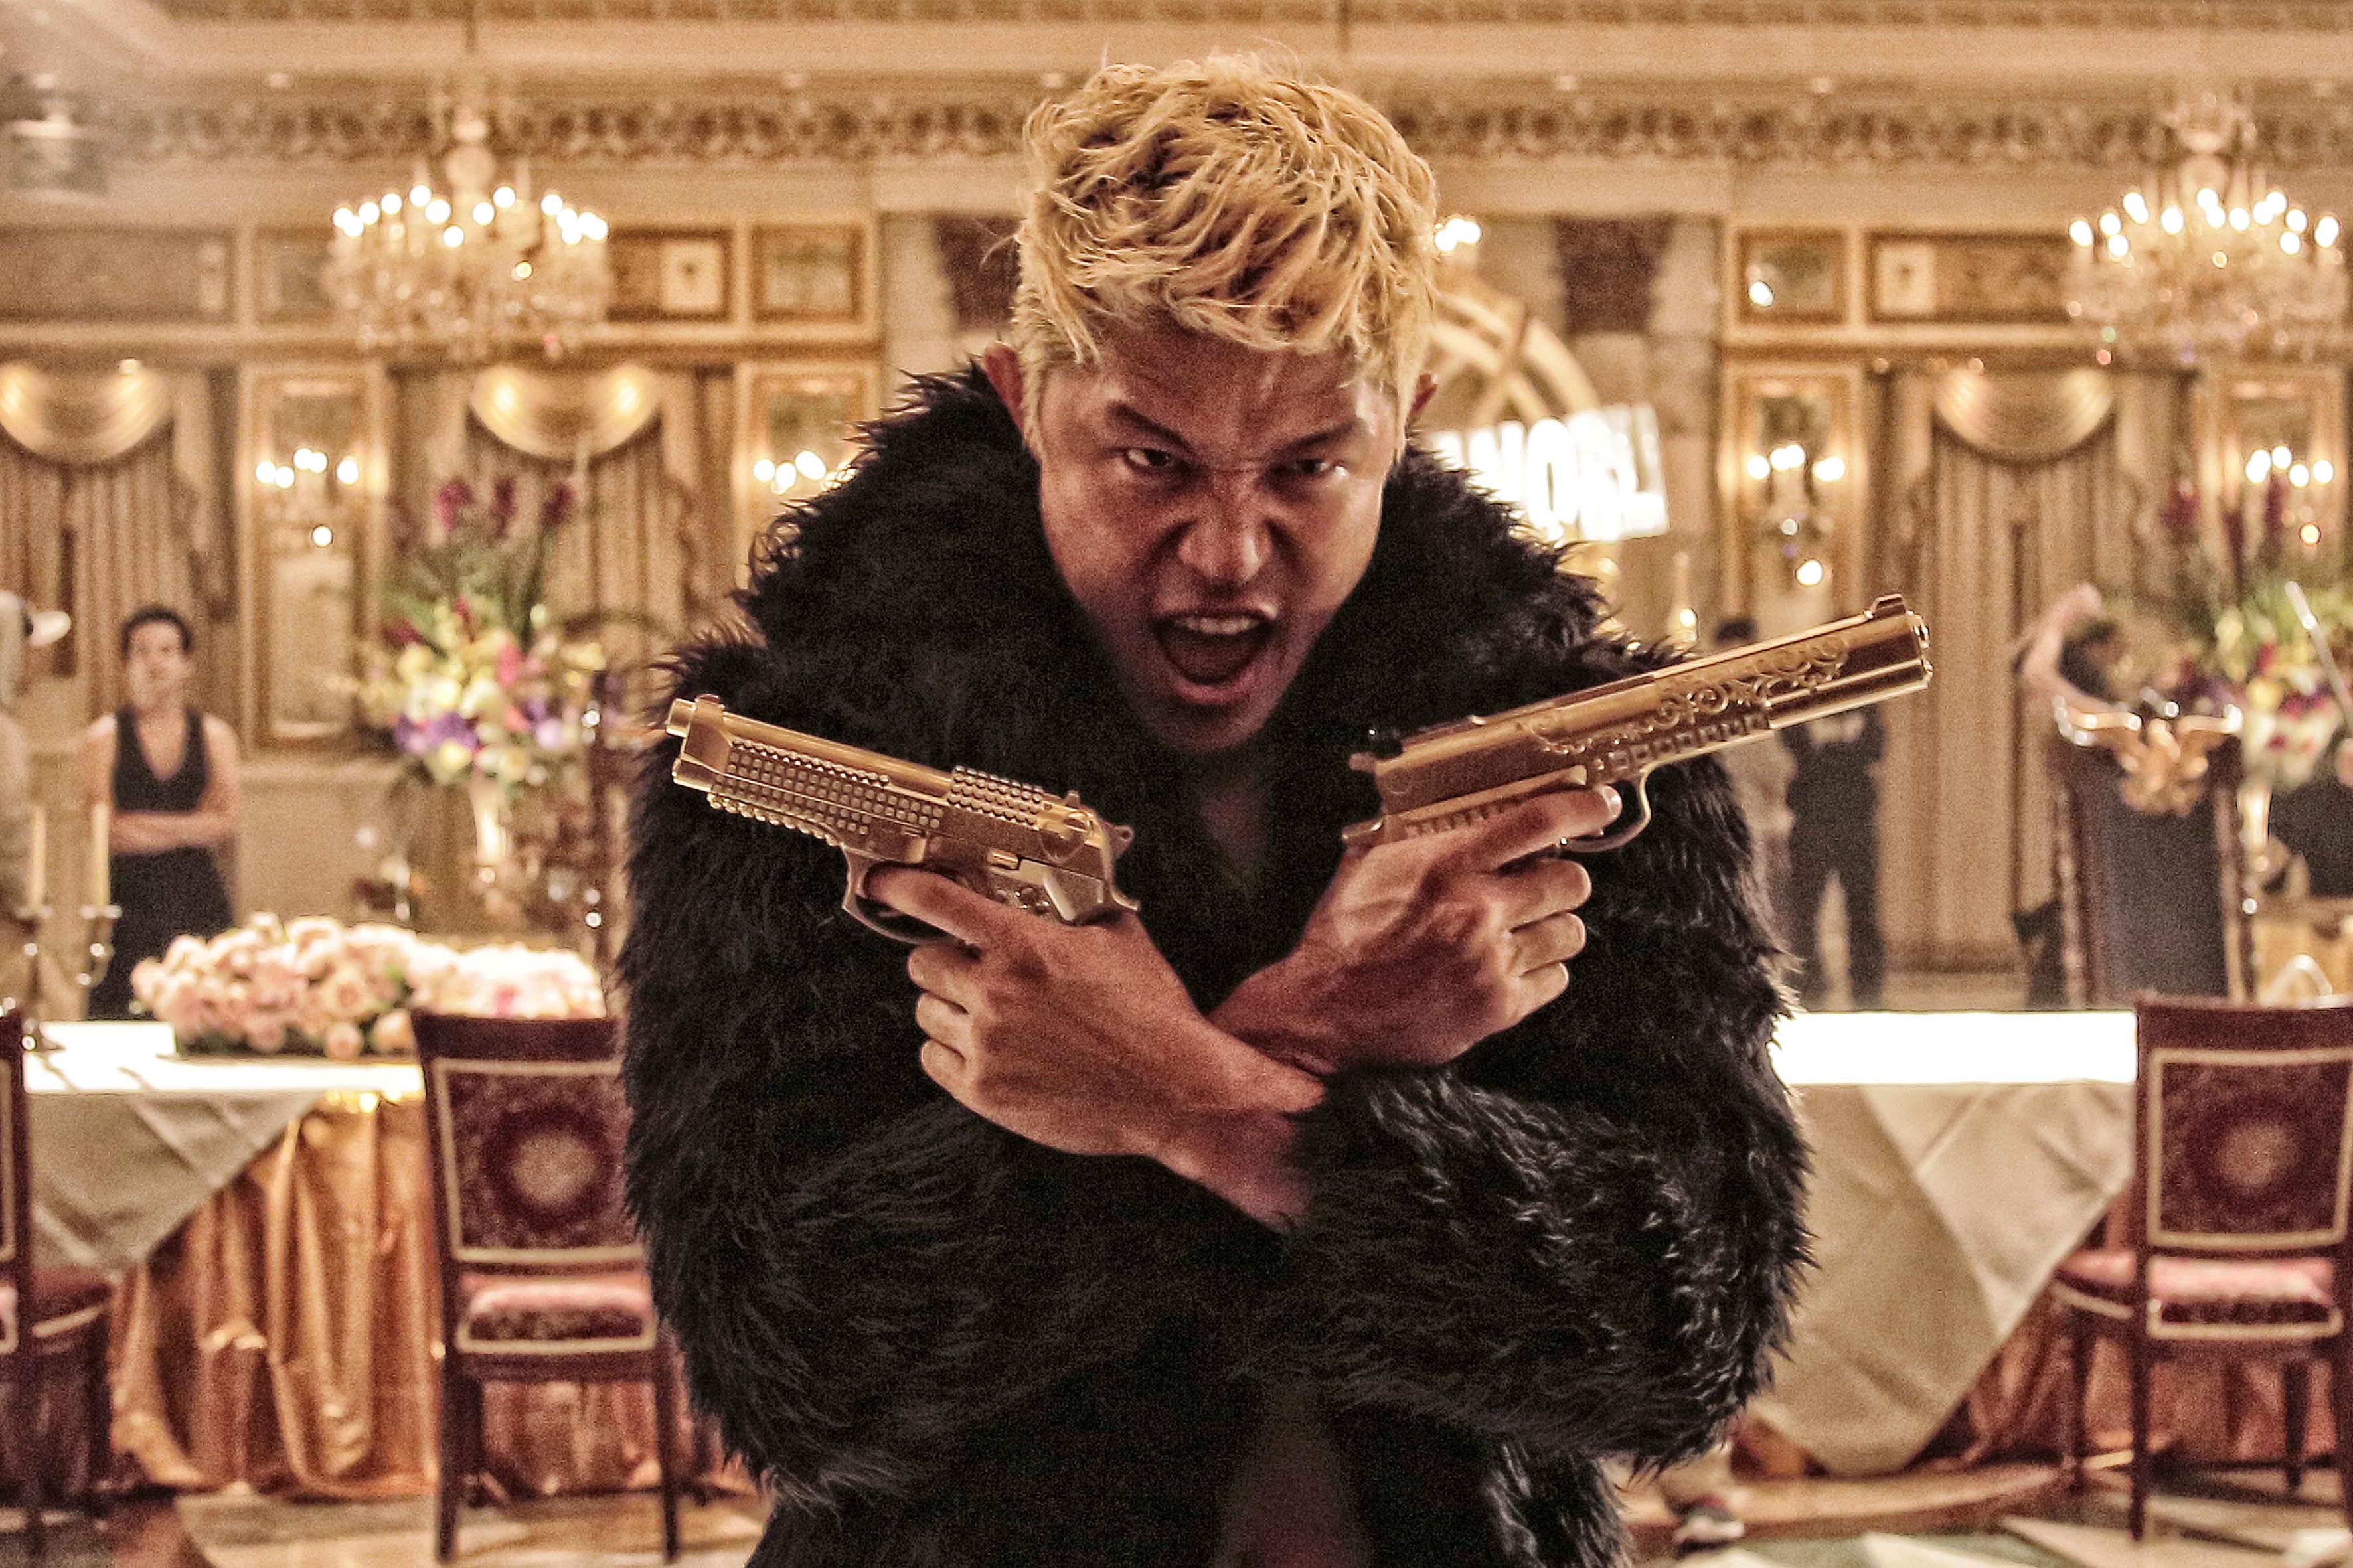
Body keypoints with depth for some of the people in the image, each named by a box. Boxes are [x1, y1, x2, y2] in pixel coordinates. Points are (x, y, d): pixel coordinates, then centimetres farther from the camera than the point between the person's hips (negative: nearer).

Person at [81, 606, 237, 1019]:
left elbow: (227, 828, 1)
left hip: (197, 896, 1)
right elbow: (105, 833, -5)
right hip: (129, 897, -1)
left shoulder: (215, 736, 10)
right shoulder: (104, 737, 4)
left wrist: (148, 825, -9)